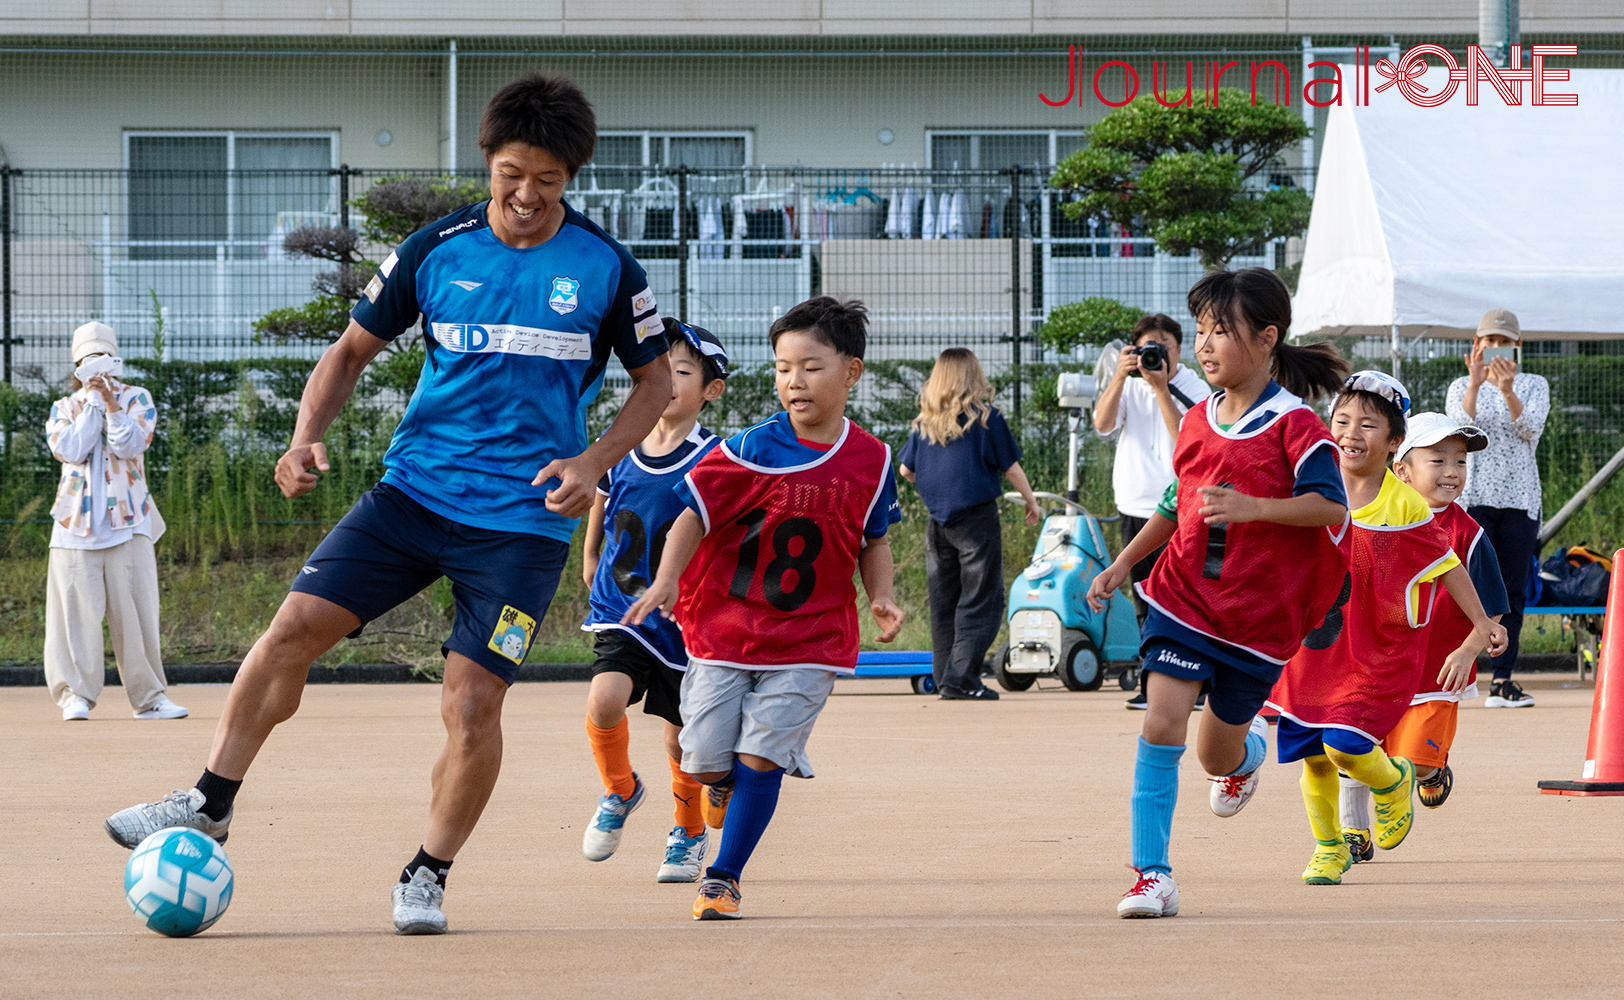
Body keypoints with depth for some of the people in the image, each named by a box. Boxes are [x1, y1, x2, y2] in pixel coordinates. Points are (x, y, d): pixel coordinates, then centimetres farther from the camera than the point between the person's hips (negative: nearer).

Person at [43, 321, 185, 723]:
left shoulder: (136, 400, 10)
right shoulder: (64, 408, 12)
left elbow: (131, 444, -6)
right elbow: (71, 450, -6)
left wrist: (112, 405, -14)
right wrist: (93, 403, -4)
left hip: (128, 521, 0)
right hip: (77, 524, 0)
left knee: (135, 610, -4)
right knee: (77, 610, -7)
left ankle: (149, 697, -1)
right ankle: (75, 695, -5)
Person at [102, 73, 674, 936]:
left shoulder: (606, 269, -2)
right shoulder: (435, 250, 2)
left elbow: (655, 382, 8)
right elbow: (354, 349, 12)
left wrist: (594, 462, -8)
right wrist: (308, 438, -5)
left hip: (522, 519, -2)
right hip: (415, 489, 2)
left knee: (472, 701, -10)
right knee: (296, 623, -11)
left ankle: (428, 876, 10)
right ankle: (210, 806, 0)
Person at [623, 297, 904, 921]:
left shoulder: (871, 462, -1)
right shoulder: (752, 450, -10)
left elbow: (874, 539, 14)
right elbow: (696, 512, -11)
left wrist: (881, 597, -4)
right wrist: (666, 580, -25)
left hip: (809, 638, 0)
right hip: (724, 628, 0)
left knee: (759, 760, -12)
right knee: (707, 765, -1)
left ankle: (723, 878, 2)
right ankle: (742, 777, 37)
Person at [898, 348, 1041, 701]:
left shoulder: (924, 422, 5)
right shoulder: (984, 417, -7)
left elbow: (906, 470, 10)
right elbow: (1011, 467, -2)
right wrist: (1031, 502, 13)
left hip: (938, 522, 5)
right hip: (977, 517, -5)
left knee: (943, 603, 12)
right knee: (979, 603, -2)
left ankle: (945, 678, 14)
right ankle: (961, 678, -12)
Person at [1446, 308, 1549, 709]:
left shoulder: (1534, 386, 10)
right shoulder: (1462, 387, 9)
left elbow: (1531, 429, -8)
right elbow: (1461, 425, -10)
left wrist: (1507, 391, -25)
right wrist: (1476, 383, -25)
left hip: (1520, 499, 2)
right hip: (1473, 496, -2)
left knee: (1513, 592, 1)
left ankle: (1503, 680, 5)